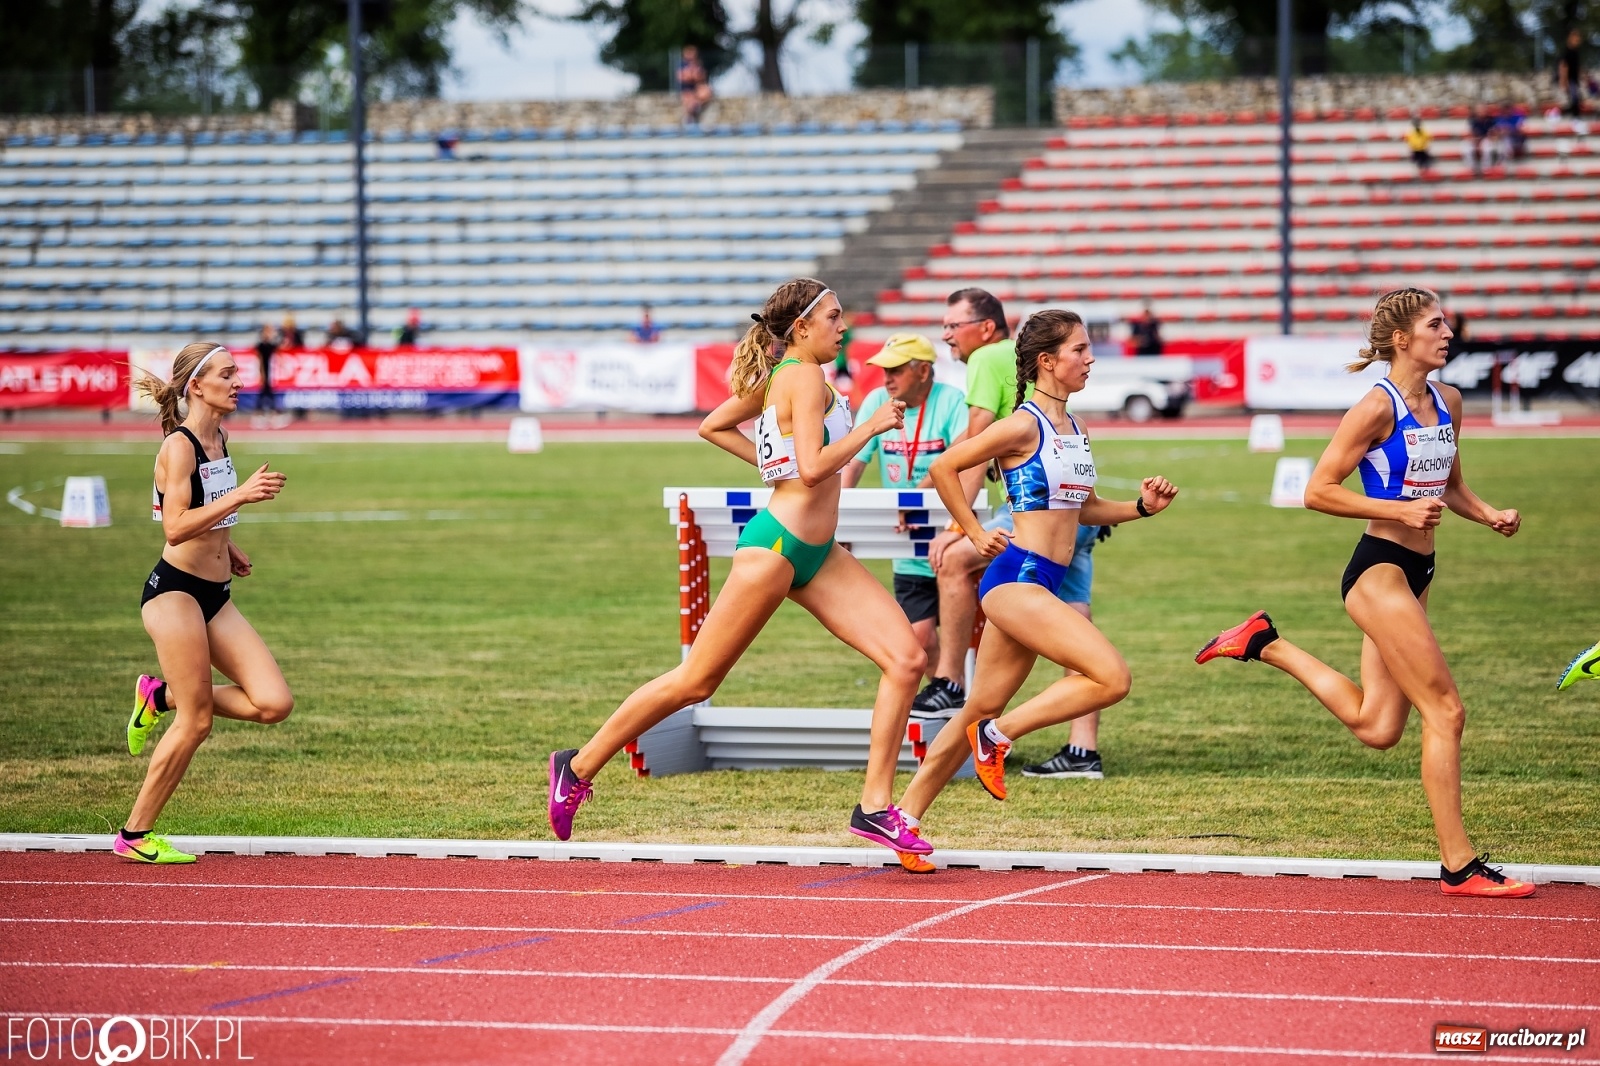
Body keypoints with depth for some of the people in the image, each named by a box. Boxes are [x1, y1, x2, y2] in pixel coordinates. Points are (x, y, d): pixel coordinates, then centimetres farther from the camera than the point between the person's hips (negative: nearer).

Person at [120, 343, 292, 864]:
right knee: (196, 721, -7)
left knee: (274, 703, -6)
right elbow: (175, 527, -24)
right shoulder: (179, 447, -14)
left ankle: (163, 696, 15)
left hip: (216, 596, 8)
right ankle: (134, 836, 5)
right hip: (174, 591, -8)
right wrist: (240, 495, -29)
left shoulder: (219, 438, 12)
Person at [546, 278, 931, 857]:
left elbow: (713, 425, 24)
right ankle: (578, 768, 14)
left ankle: (875, 807, -3)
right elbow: (813, 468, -24)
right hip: (777, 544, -10)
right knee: (695, 681, 0)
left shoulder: (779, 377, 14)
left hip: (817, 553, 10)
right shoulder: (805, 376, -14)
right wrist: (872, 425, -16)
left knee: (906, 659, -4)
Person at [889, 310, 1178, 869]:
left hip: (1041, 585, 9)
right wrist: (977, 534, -3)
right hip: (1016, 577, -9)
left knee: (981, 712, 12)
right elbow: (943, 469, -7)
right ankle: (998, 736, -6)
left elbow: (1082, 508, 24)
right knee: (1112, 678, -18)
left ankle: (905, 817, 18)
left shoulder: (1072, 429, 14)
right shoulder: (1024, 425, -11)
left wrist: (1142, 506, 8)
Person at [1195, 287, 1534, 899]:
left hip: (1415, 573, 9)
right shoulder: (1379, 407, -13)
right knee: (1444, 710, -10)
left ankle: (1265, 644, 25)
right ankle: (1459, 866, -5)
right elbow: (1319, 491, -13)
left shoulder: (1448, 402, 10)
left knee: (1375, 727, 11)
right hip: (1379, 571, -9)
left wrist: (1490, 516, 4)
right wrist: (1401, 511, -20)